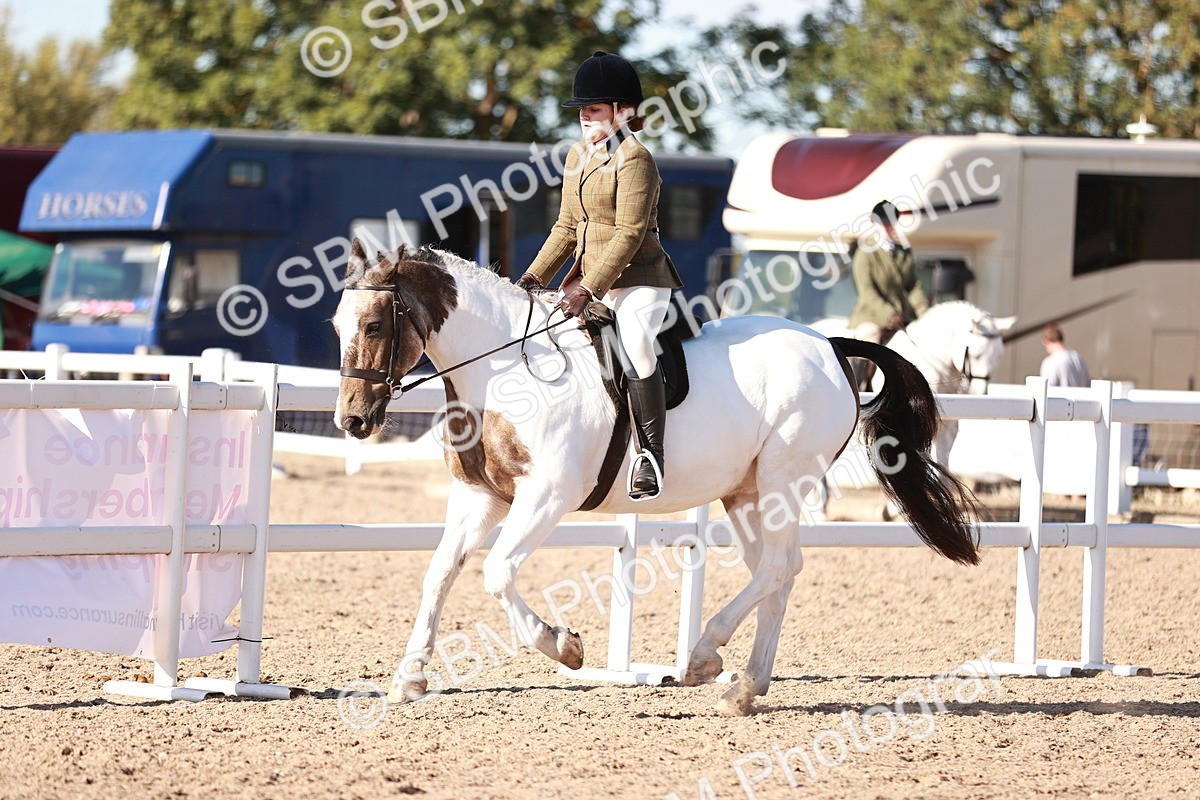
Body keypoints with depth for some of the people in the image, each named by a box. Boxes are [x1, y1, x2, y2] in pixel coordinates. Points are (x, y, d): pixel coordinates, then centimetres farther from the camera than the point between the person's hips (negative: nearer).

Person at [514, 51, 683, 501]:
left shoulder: (634, 160, -12)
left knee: (633, 346, -31)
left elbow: (629, 234, -18)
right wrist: (535, 276, 8)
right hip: (589, 278, 10)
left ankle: (652, 456, -28)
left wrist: (588, 289, -23)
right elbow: (567, 227, 20)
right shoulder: (578, 157, 14)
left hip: (638, 281, -10)